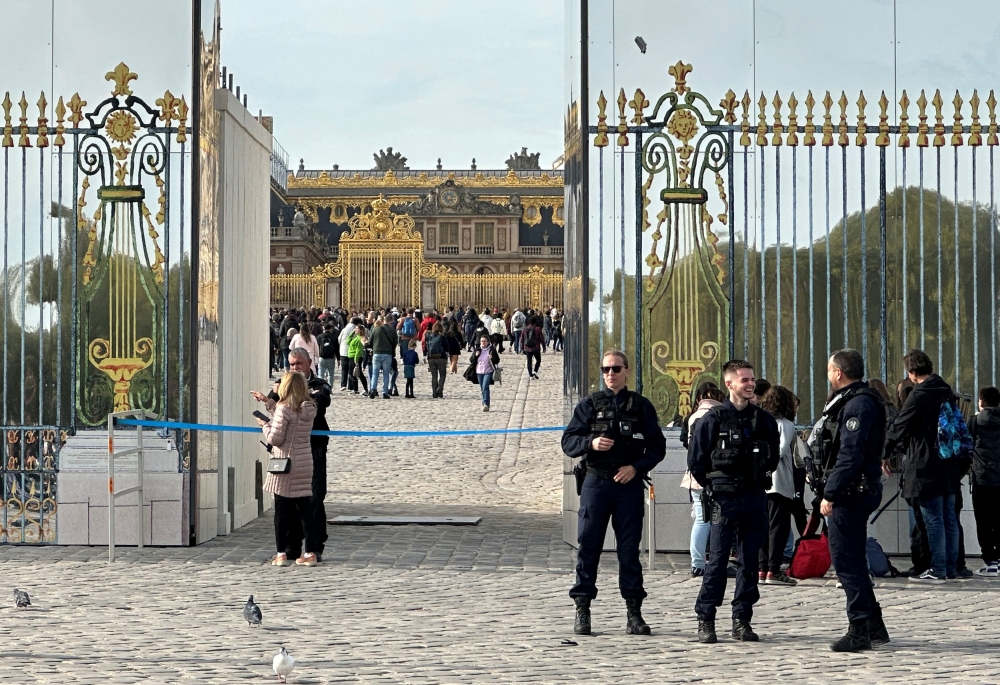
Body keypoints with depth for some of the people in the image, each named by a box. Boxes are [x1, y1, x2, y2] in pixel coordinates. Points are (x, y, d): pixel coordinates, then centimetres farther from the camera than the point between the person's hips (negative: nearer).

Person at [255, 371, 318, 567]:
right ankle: (310, 552, 5)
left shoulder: (284, 409, -14)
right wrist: (270, 402, 23)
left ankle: (281, 553, 2)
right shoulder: (309, 409, 5)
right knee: (304, 508, 8)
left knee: (281, 509, 2)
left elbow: (275, 438, -15)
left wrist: (265, 425, 4)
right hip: (304, 463, 5)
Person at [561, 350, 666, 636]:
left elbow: (658, 446, 7)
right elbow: (568, 442, 6)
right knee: (588, 546, 0)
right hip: (596, 483, 0)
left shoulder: (641, 406, 8)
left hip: (629, 485, 0)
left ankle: (634, 612, 6)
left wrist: (637, 467, -8)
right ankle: (582, 610, 6)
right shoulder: (589, 404, 9)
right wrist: (591, 443, -14)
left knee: (630, 549, 2)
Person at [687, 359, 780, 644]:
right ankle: (705, 621, 2)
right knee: (717, 561, -4)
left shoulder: (764, 420, 9)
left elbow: (773, 458, 21)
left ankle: (742, 620, 11)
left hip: (756, 499, 4)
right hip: (724, 500, -4)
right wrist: (714, 486, 4)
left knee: (750, 561, 5)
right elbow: (696, 461, 0)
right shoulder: (714, 419, -3)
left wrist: (758, 478, 13)